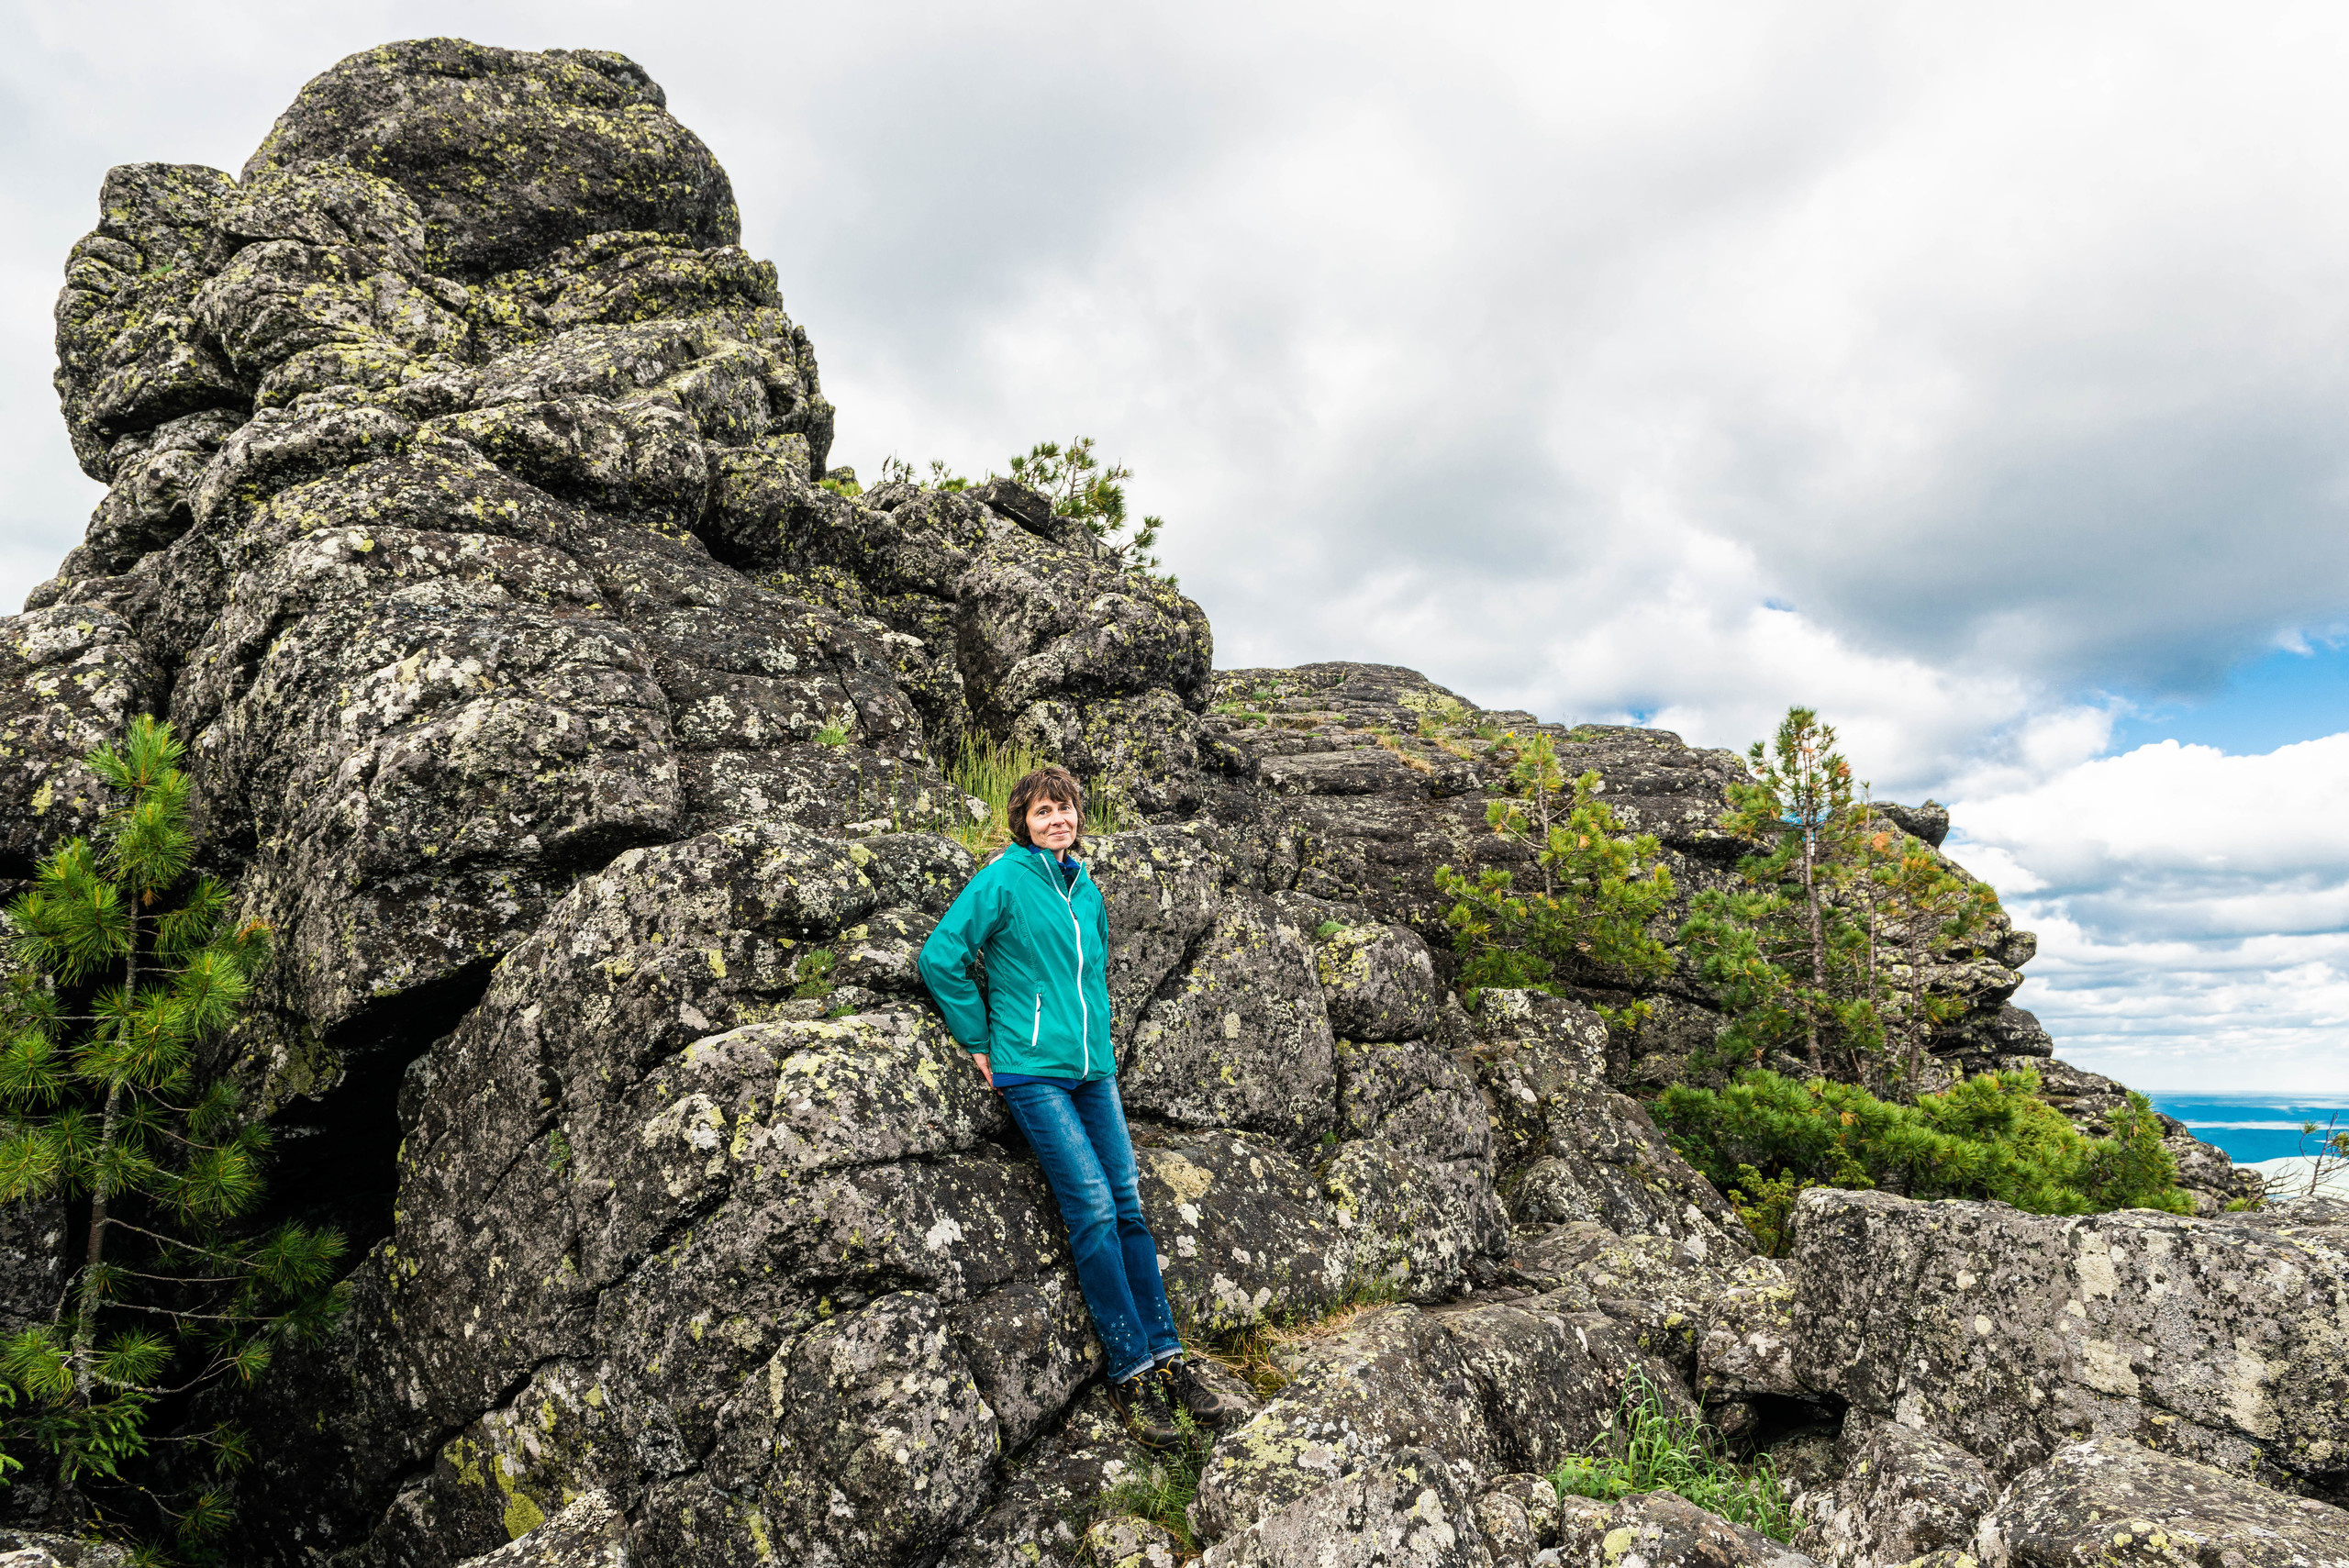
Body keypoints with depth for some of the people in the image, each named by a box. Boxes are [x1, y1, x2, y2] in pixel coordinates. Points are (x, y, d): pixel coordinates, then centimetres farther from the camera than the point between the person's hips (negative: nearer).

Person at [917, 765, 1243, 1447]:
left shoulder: (1086, 889, 14)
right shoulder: (1003, 879, -6)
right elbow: (941, 956, -7)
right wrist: (980, 1042, -4)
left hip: (1093, 1070, 6)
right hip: (1033, 1072, -6)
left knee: (1129, 1207, 2)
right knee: (1094, 1210, -12)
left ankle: (1167, 1360, 6)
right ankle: (1131, 1373, -5)